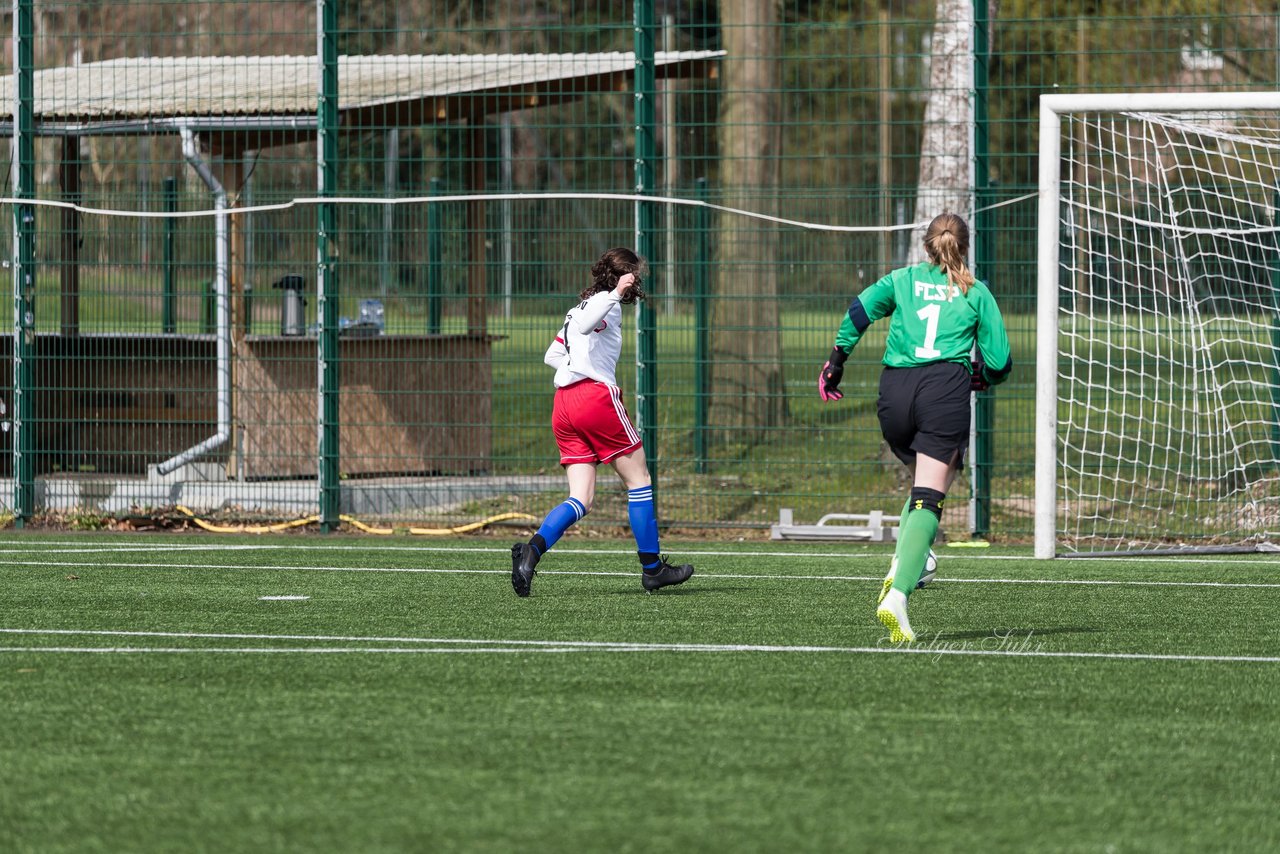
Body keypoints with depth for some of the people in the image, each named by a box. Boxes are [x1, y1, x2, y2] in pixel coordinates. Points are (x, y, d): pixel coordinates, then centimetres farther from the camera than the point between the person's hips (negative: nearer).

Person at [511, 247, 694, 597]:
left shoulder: (582, 306, 26)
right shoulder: (608, 303, -1)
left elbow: (552, 355, 29)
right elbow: (585, 325, -23)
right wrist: (616, 294, -29)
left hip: (564, 404, 8)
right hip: (595, 395, -8)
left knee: (580, 499, 2)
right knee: (638, 479, 5)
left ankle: (532, 549, -22)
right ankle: (652, 568, 9)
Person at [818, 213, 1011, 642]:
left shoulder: (902, 279, 20)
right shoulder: (976, 293, 16)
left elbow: (860, 310, 3)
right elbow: (999, 362, 10)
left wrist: (836, 360, 9)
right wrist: (979, 378, 31)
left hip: (894, 390, 3)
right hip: (945, 388, -3)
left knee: (923, 479, 25)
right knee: (929, 497, -10)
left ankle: (902, 565, 0)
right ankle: (898, 595, -29)